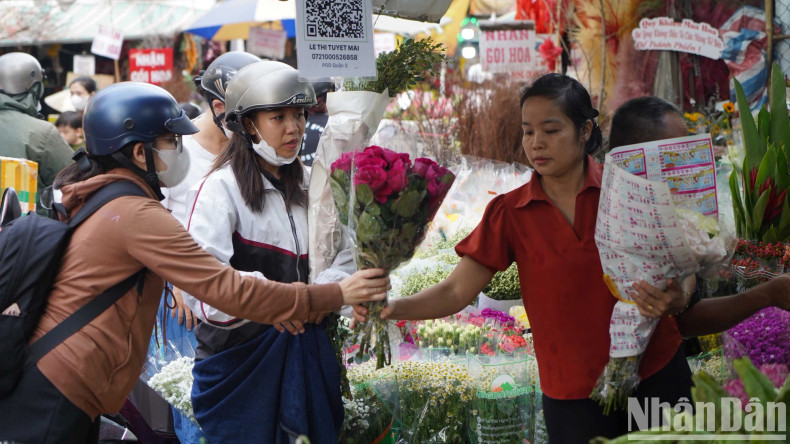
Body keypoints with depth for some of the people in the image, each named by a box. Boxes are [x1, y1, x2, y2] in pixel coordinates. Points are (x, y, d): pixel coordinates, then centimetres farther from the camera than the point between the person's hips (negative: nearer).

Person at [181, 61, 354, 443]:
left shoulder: (306, 185, 10)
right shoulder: (222, 187, -12)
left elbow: (345, 254, 11)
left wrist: (324, 290, -10)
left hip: (299, 350, 6)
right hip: (237, 354, -6)